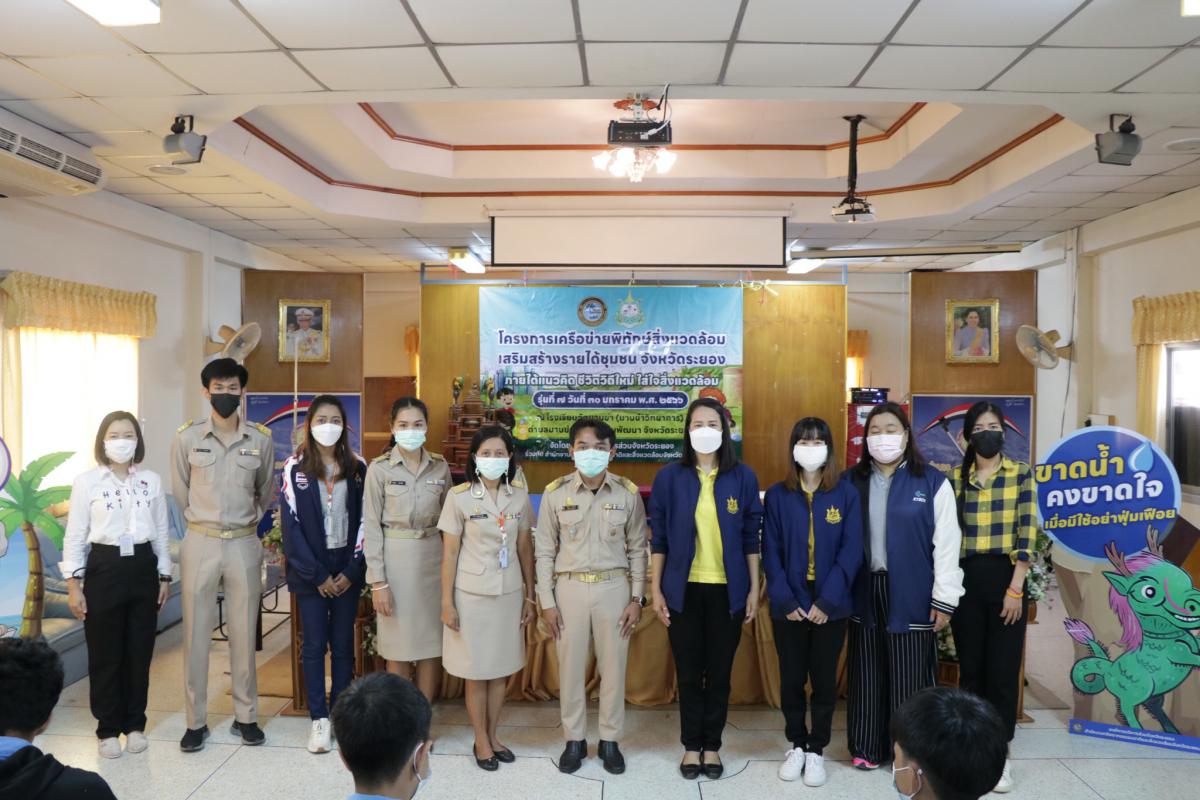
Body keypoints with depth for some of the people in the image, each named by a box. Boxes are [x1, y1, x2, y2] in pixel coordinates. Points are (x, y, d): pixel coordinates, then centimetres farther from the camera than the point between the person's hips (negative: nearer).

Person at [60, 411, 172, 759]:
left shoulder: (152, 481, 4)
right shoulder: (86, 482, -4)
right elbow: (74, 536, -2)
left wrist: (164, 575, 8)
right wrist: (73, 584, -6)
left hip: (143, 567, 2)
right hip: (105, 568, -2)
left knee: (140, 651, 8)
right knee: (105, 653, 5)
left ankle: (135, 724, 22)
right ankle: (108, 729, 18)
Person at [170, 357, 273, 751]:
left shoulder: (261, 439, -1)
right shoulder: (187, 437, -3)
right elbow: (180, 493, 9)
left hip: (244, 544, 1)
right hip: (200, 544, 0)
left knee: (244, 634, 8)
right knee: (196, 634, 5)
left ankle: (246, 716, 20)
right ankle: (196, 721, 18)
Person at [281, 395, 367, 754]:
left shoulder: (357, 468, 3)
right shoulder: (295, 468, -3)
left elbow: (363, 521, 2)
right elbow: (292, 525, -6)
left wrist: (351, 571, -6)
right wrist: (317, 575, -9)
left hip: (347, 570, 2)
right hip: (309, 571, -1)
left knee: (343, 645, 7)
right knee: (314, 645, 3)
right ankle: (319, 720, 12)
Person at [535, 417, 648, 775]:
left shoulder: (628, 493, -3)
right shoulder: (555, 493, -4)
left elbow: (637, 549, 4)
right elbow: (544, 551, 0)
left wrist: (637, 598, 0)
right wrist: (547, 602, -2)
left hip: (614, 588, 0)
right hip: (570, 588, 0)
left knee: (613, 667, 9)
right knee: (570, 667, 8)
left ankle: (610, 740, 27)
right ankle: (574, 739, 27)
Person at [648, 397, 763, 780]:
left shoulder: (743, 477, -1)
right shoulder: (669, 477, -2)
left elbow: (751, 538, 3)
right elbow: (658, 539, 1)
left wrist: (754, 589, 1)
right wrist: (656, 590, -1)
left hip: (727, 589, 0)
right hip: (684, 589, 0)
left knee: (720, 672, 9)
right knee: (688, 672, 9)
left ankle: (712, 746, 26)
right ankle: (691, 746, 25)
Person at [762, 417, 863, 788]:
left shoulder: (846, 493, -3)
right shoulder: (777, 495, -1)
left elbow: (852, 551, -7)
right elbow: (770, 552, -3)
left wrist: (827, 600, -14)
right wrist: (785, 600, -12)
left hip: (830, 606, -1)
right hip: (789, 606, 1)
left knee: (825, 679, 10)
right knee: (791, 679, 11)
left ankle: (816, 750, 25)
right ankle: (797, 745, 29)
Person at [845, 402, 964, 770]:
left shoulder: (932, 482, -2)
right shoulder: (851, 481, 6)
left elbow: (947, 544, -4)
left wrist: (944, 599, -6)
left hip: (911, 595, -2)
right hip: (865, 592, 3)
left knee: (909, 677, 4)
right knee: (868, 675, 10)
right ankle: (867, 747, 23)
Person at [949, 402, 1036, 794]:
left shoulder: (1021, 474, 1)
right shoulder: (955, 477, 6)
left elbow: (1026, 534, -5)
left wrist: (1015, 588, -12)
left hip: (1005, 576, -2)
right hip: (966, 578, 2)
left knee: (1003, 668, 2)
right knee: (970, 667, 9)